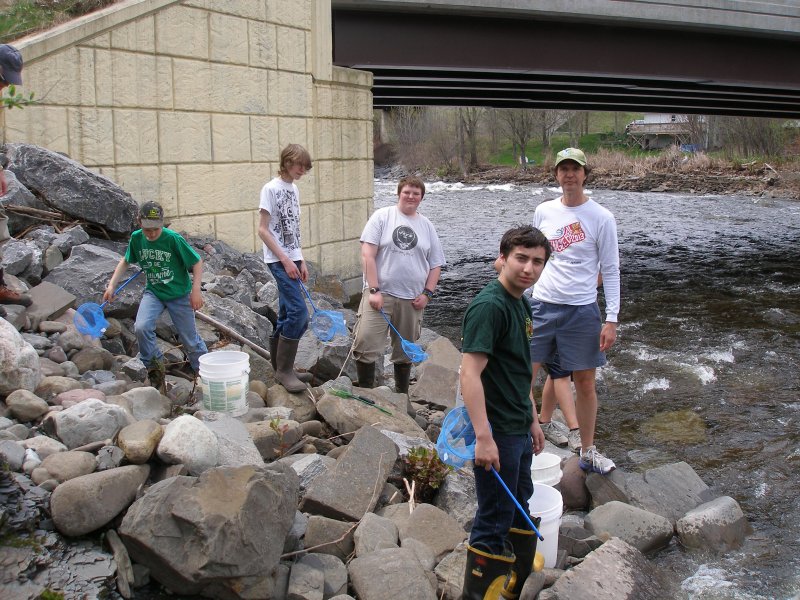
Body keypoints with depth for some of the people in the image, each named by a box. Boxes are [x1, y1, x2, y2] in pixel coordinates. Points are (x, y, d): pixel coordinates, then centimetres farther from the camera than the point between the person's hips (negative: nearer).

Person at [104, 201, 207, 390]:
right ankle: (155, 366, 1)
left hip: (179, 294, -3)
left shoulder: (173, 239, -22)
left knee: (190, 339, 5)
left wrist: (196, 290, -21)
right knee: (141, 327, -22)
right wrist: (112, 285, 1)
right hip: (153, 292, 3)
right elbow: (126, 261, 10)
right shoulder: (136, 238, -9)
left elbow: (197, 262, -13)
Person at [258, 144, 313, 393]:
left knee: (287, 315, 11)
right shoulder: (271, 189, -9)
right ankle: (284, 369, -4)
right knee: (298, 313, -14)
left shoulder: (294, 189, 14)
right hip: (279, 260, -8)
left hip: (292, 259, 8)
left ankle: (281, 368, 20)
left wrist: (301, 261, 14)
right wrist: (285, 260, -17)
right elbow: (263, 230, -12)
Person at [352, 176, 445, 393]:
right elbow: (367, 255, -6)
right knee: (365, 346, -12)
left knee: (405, 353, 12)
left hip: (412, 300, 3)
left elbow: (436, 265, 14)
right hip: (379, 295, -3)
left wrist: (427, 293, 1)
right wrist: (374, 290, -14)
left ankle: (401, 396, 28)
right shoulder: (382, 216, 1)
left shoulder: (427, 226, 12)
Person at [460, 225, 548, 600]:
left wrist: (533, 420, 20)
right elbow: (470, 374, -27)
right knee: (494, 521, 1)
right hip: (497, 432, -10)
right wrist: (483, 437, -30)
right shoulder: (488, 306, -21)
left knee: (519, 509, 23)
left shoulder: (521, 304, 9)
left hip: (518, 429, 10)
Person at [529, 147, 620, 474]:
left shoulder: (601, 218, -4)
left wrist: (611, 319, -7)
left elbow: (610, 271, -2)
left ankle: (587, 452, 25)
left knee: (585, 382, 9)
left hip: (582, 310, -2)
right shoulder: (543, 211, 5)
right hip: (541, 305, 2)